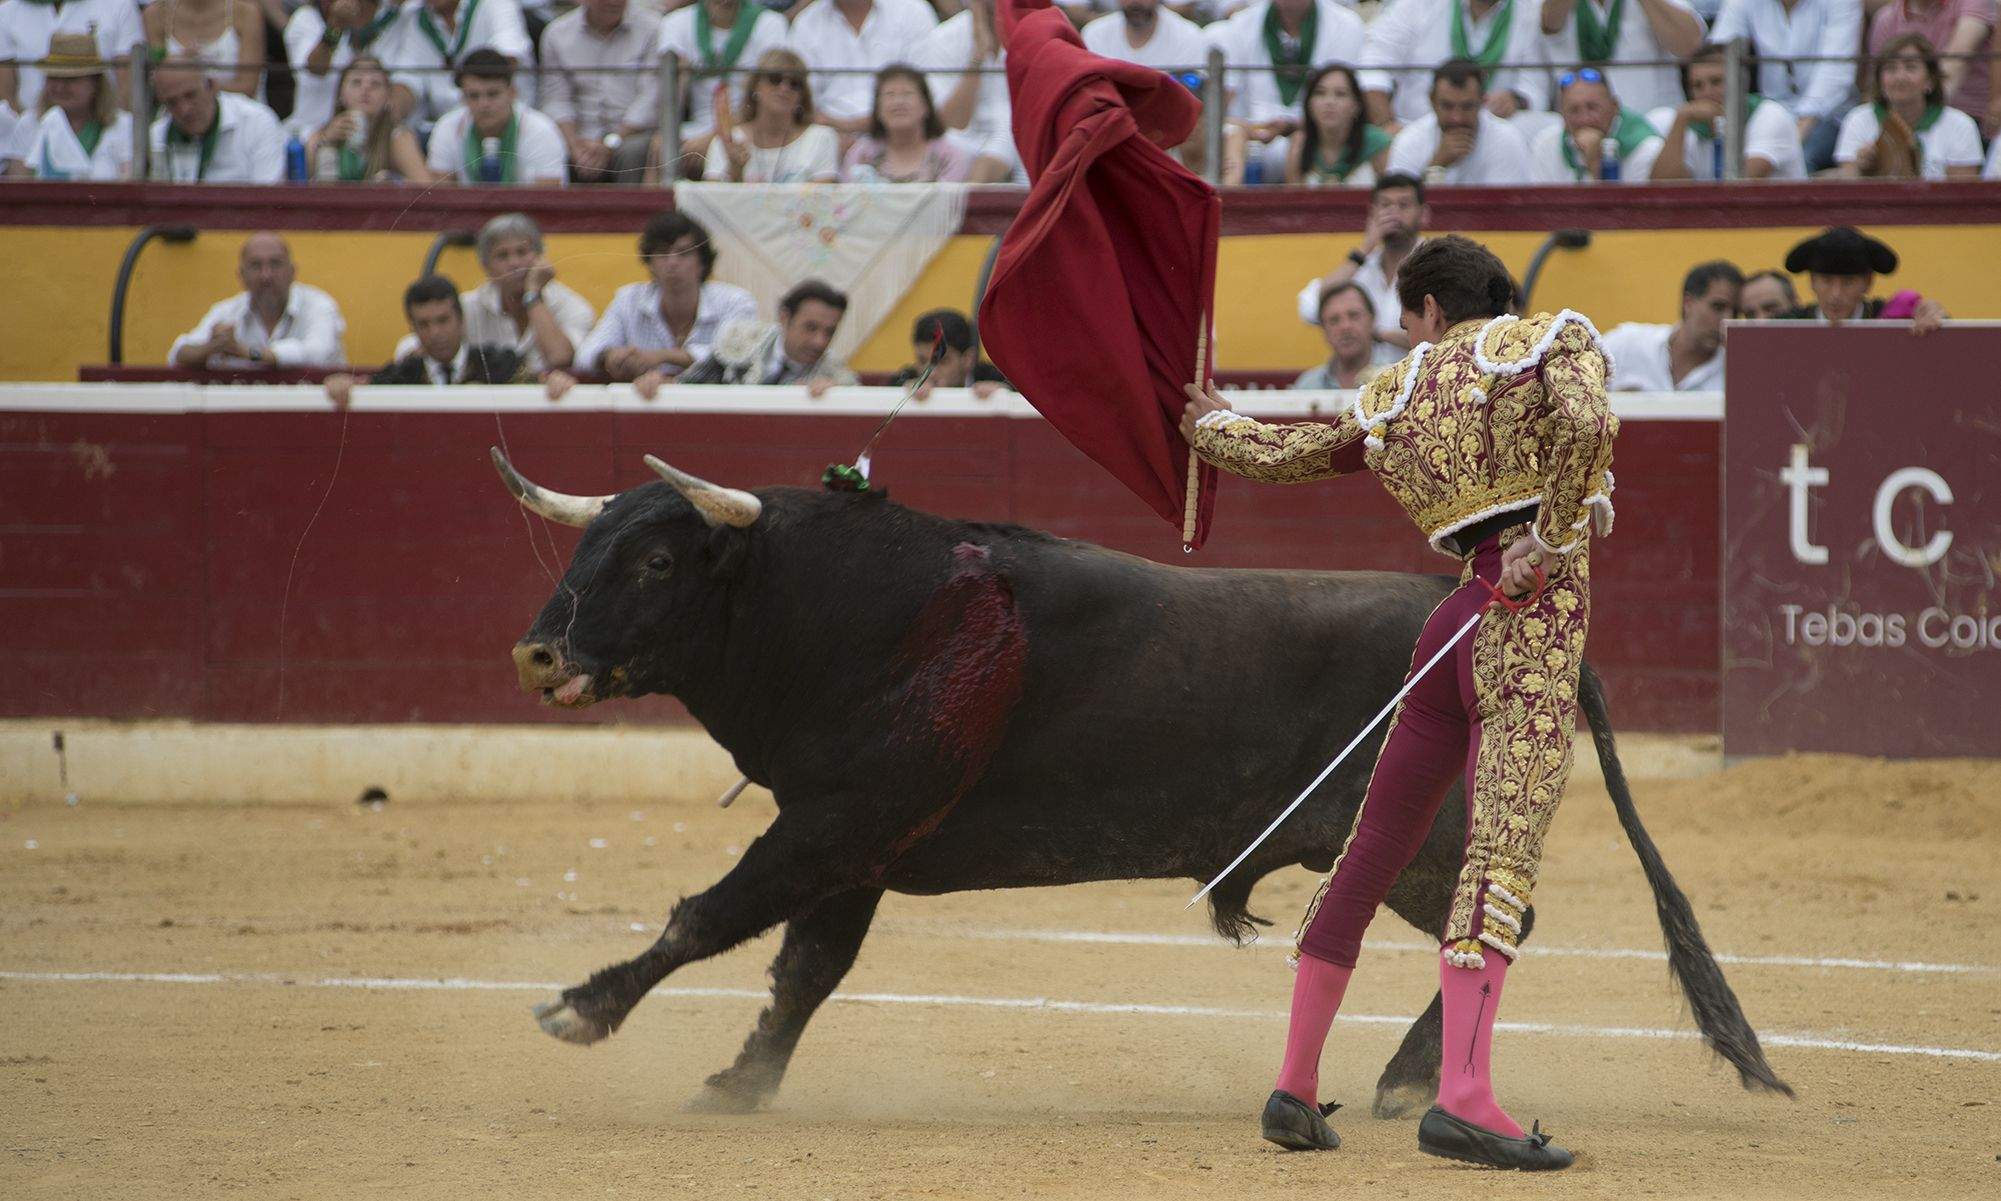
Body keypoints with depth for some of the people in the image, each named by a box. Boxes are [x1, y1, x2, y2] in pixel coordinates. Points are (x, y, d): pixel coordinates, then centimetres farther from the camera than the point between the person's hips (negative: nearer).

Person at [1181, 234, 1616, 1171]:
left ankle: (1295, 1085, 24)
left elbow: (1277, 454, 30)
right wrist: (1555, 541, -6)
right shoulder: (1554, 339, 7)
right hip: (1536, 616, -5)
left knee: (1372, 850, 17)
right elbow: (1584, 422, -14)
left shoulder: (1392, 399, 19)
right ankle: (1463, 1096, -32)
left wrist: (1207, 427, 51)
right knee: (1504, 847, -18)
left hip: (1456, 626, 5)